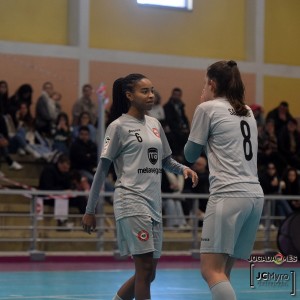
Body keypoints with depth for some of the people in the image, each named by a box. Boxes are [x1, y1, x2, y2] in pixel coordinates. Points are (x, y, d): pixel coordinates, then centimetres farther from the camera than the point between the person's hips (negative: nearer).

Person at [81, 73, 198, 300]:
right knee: (145, 267, -11)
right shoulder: (119, 127, -3)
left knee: (147, 273, 8)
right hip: (131, 202, -7)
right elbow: (102, 170, -3)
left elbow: (166, 160, 25)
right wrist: (90, 210, -5)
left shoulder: (155, 124, 15)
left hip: (154, 204, 7)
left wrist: (184, 169, 2)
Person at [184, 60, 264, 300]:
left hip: (229, 195, -7)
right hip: (255, 194, 7)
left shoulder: (208, 108, 1)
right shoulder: (247, 112, 20)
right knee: (222, 271, 10)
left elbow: (190, 155, 9)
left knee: (211, 270, -9)